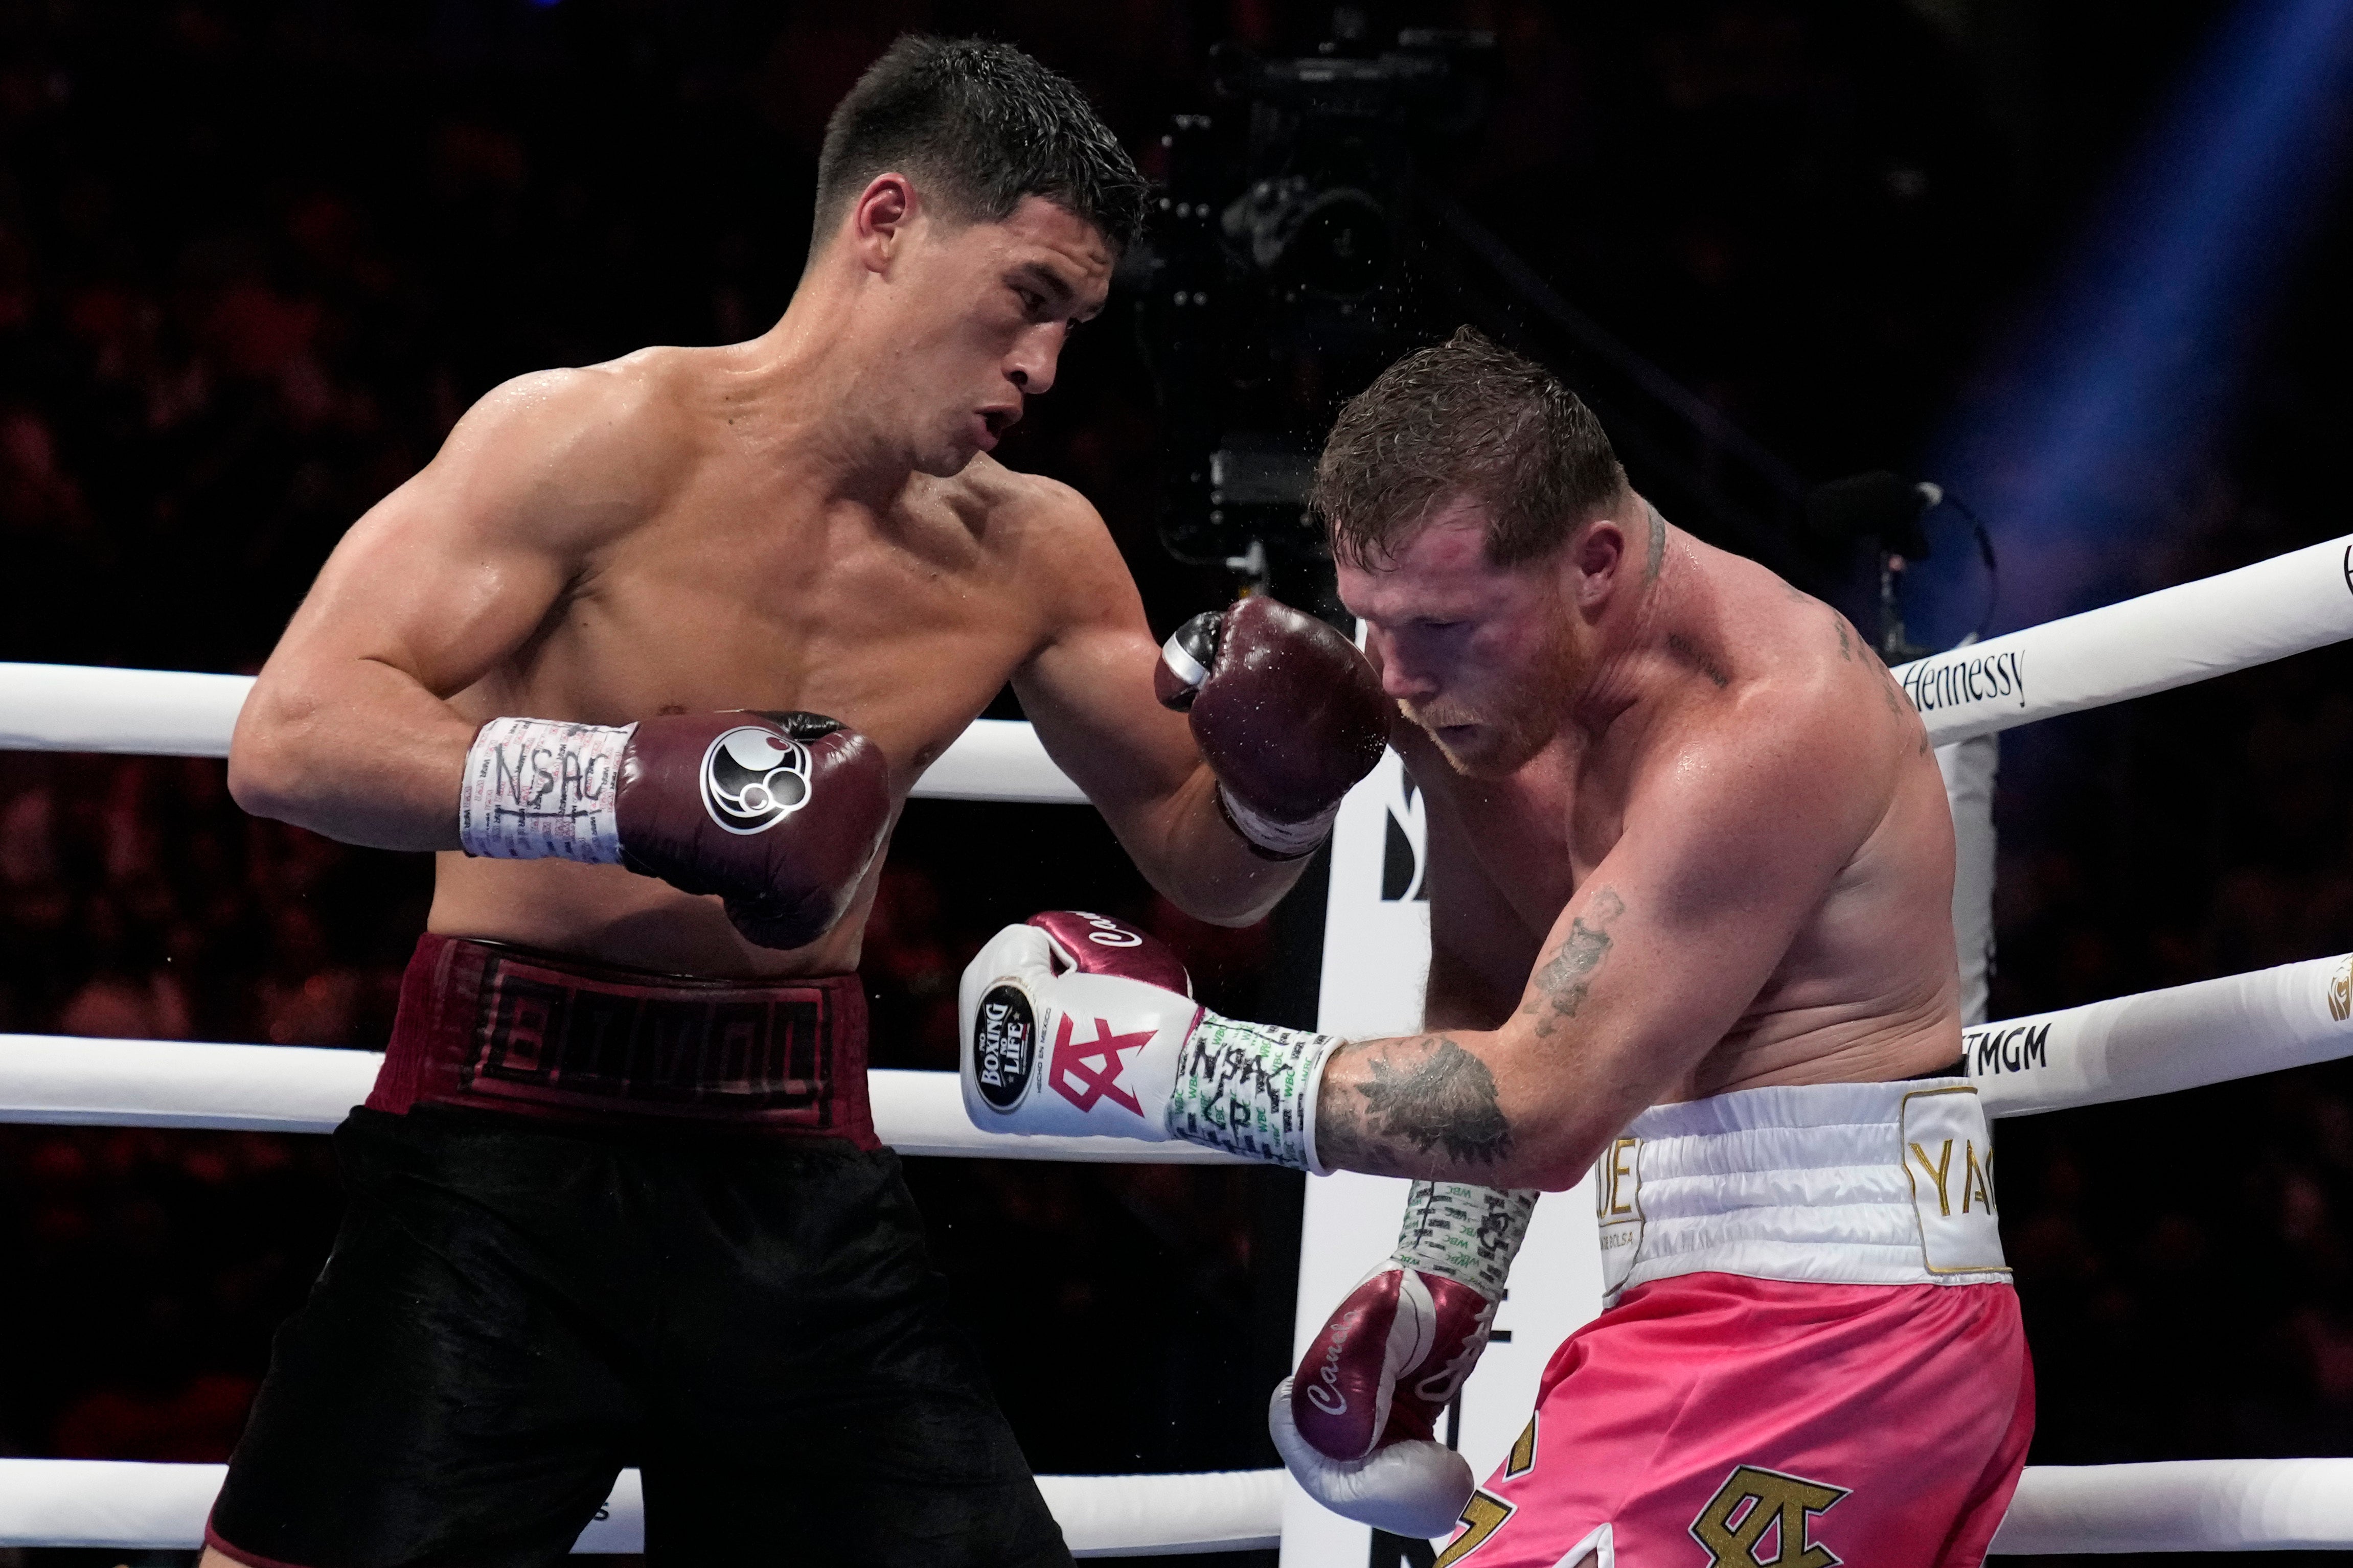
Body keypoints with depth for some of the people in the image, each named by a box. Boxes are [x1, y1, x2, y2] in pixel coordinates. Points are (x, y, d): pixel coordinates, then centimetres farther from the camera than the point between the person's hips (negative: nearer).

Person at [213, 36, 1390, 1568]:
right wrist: (645, 788, -30)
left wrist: (1283, 788, -5)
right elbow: (289, 740, -18)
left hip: (799, 1187, 5)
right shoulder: (603, 441, -9)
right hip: (513, 1153, -5)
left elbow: (1204, 862, 19)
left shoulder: (1033, 558, 7)